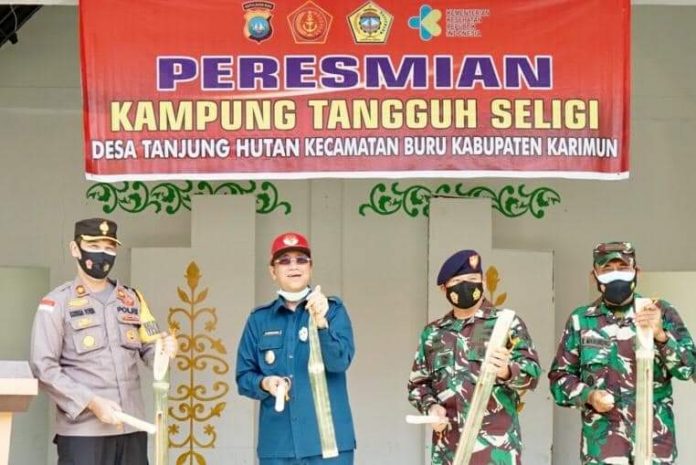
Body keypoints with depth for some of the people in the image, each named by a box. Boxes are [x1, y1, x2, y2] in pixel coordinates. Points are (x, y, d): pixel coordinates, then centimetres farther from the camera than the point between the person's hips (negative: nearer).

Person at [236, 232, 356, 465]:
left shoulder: (333, 309, 3)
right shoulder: (259, 319, 11)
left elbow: (340, 361, -11)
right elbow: (243, 376, 12)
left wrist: (321, 322, -27)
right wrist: (264, 383, -10)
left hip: (327, 441, -2)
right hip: (277, 445, 2)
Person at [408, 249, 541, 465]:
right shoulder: (432, 333, 16)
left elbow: (532, 371, -5)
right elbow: (418, 383, 20)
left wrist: (507, 371, -27)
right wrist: (430, 407, -1)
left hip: (495, 445, -4)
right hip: (448, 448, 4)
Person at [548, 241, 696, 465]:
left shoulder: (661, 312, 4)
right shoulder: (581, 320, 6)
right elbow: (560, 376, 10)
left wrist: (660, 335, -18)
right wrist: (588, 395, -8)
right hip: (601, 443, 1)